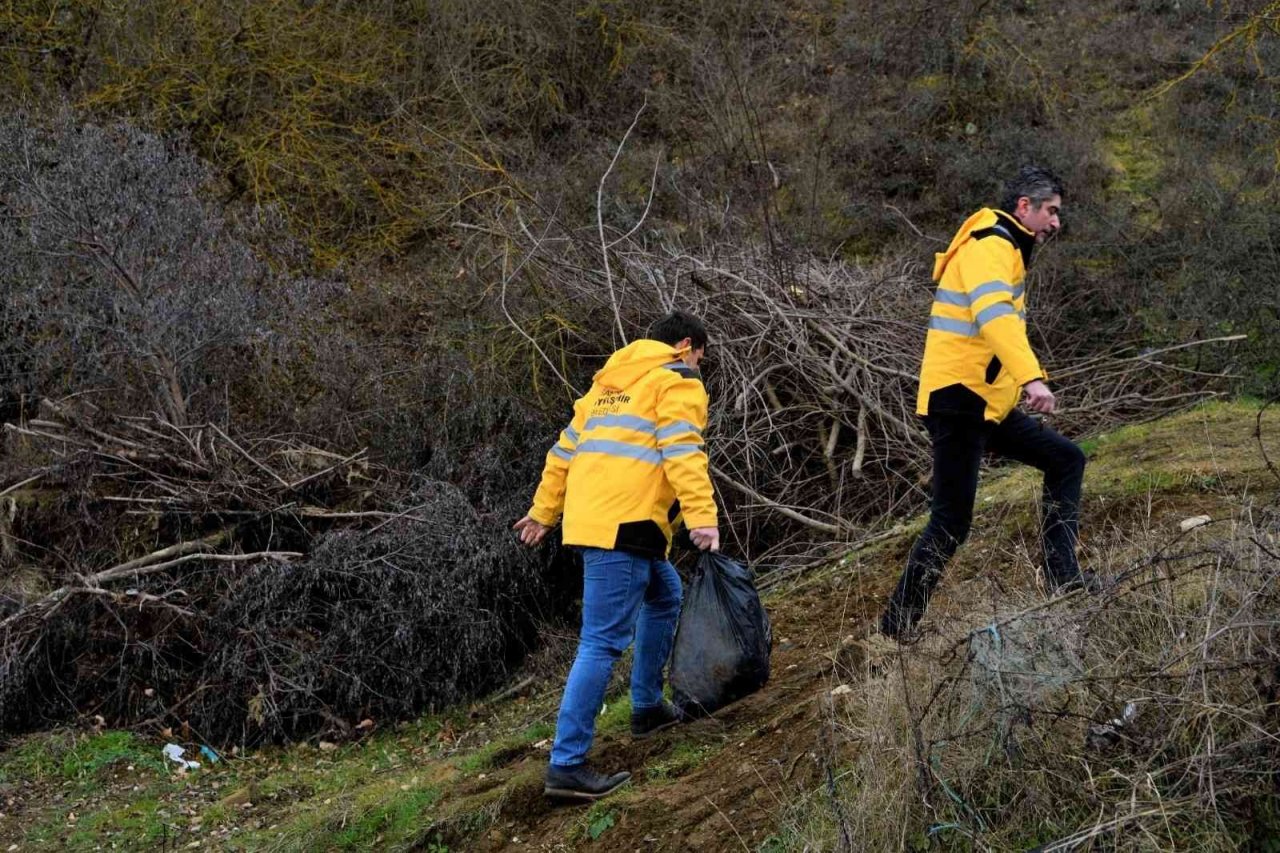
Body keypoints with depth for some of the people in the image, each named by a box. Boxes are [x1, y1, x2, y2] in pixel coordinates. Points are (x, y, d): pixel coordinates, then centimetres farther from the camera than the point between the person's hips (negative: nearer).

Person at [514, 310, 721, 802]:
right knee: (603, 642, -11)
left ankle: (648, 707, 37)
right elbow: (682, 452, -15)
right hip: (626, 526, -9)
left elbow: (565, 451, 25)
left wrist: (544, 512, 30)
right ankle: (567, 765, -16)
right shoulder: (677, 382, 1)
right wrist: (701, 516, -22)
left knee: (665, 597, 30)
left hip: (589, 518, 9)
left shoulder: (610, 382, 25)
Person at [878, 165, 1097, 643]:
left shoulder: (1004, 249, 20)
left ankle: (1061, 576, 11)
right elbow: (993, 314, -32)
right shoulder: (990, 247, -14)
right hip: (958, 402, -10)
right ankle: (896, 628, -2)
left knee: (1065, 459, 13)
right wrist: (1032, 378, -44)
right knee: (951, 524, -9)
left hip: (989, 404, 10)